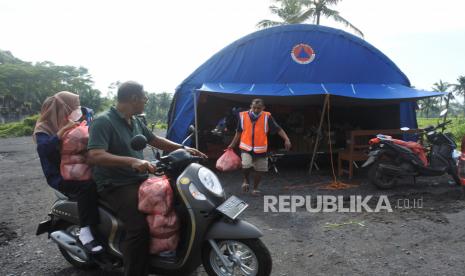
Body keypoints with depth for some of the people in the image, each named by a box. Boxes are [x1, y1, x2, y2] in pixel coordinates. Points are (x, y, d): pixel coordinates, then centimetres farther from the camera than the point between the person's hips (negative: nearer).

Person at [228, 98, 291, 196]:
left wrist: (286, 139, -21)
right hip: (246, 148, -1)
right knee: (246, 165, -23)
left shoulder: (267, 117, -9)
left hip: (261, 149, 1)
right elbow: (239, 132, 8)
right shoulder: (243, 116, -5)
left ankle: (255, 188, 35)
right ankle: (246, 180, 10)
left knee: (259, 170, 10)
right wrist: (232, 144, 7)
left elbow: (278, 129, -7)